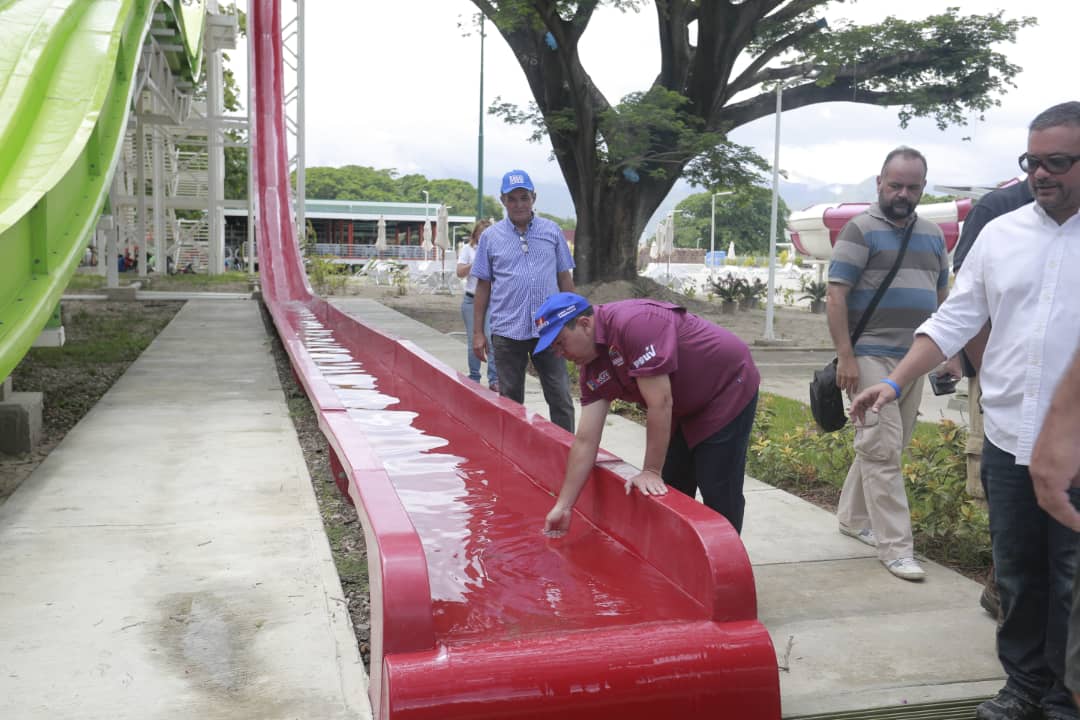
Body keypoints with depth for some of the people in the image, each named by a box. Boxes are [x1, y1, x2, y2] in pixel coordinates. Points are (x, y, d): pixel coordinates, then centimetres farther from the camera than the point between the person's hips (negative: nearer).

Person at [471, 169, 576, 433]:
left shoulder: (552, 231, 6)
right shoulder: (490, 237, 5)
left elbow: (565, 278, 10)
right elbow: (483, 286, 6)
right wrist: (478, 332, 3)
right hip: (507, 332, 0)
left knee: (561, 399, 2)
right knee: (510, 402, 9)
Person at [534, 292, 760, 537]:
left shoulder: (633, 323, -32)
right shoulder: (591, 367, -5)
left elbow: (660, 403, -31)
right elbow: (585, 440, -4)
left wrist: (651, 471, -23)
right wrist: (563, 506, -4)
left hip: (727, 389, -8)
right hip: (686, 408, 8)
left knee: (719, 497, -8)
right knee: (670, 491, 8)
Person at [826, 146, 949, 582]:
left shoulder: (932, 235, 15)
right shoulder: (861, 230, -6)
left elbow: (941, 298, 21)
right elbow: (836, 296, -12)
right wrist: (845, 356, -18)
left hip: (915, 360, 7)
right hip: (872, 357, -7)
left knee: (886, 447, 14)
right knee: (882, 449, -7)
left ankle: (852, 517, 30)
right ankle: (895, 546, -3)